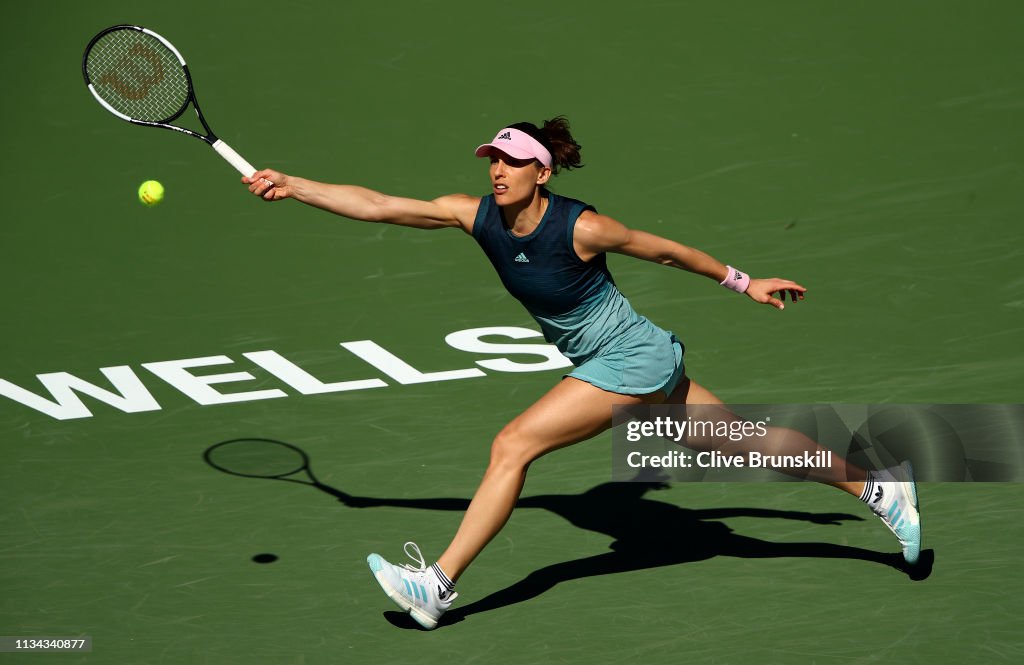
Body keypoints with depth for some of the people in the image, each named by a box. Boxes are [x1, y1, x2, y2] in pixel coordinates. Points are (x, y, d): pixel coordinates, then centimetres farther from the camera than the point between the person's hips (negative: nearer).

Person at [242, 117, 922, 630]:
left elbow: (668, 250, -8)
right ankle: (879, 485, 29)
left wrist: (745, 283, 3)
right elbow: (376, 204, -9)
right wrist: (293, 185, -18)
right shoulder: (476, 215, -7)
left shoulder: (580, 227, -23)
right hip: (635, 362, 7)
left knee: (513, 445, -15)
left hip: (632, 360, -7)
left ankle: (440, 582, -9)